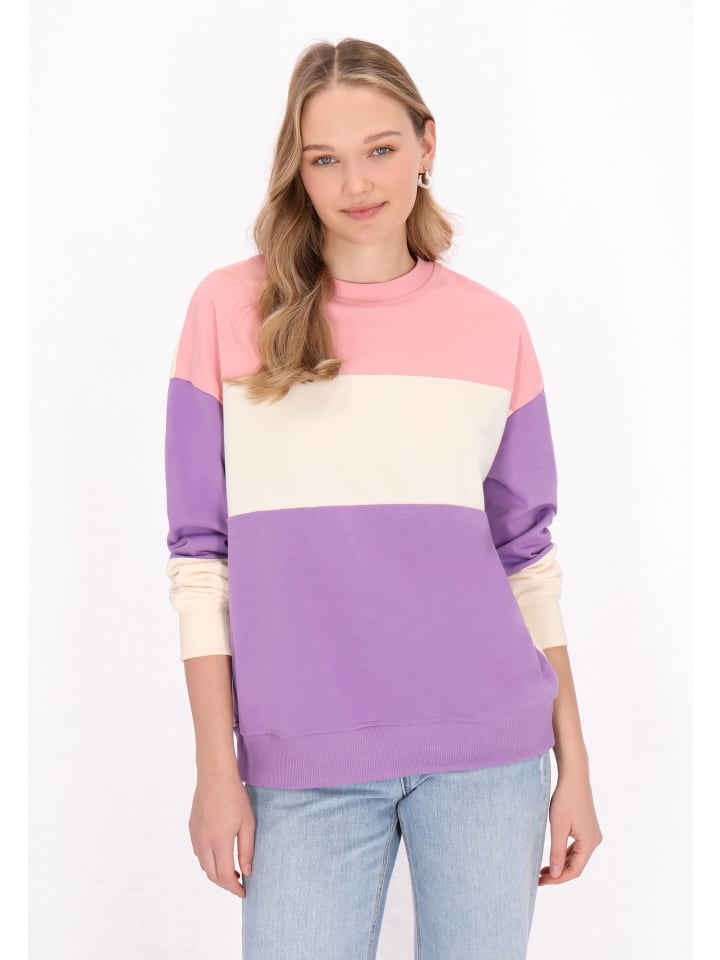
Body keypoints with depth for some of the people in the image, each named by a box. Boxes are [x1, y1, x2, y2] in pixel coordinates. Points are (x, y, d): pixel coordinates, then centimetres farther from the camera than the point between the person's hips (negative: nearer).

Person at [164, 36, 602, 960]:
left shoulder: (493, 326, 5)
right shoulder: (231, 309, 0)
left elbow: (528, 559, 8)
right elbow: (200, 556, 1)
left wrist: (574, 767, 7)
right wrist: (216, 769, -2)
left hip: (488, 751, 2)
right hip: (305, 765, -1)